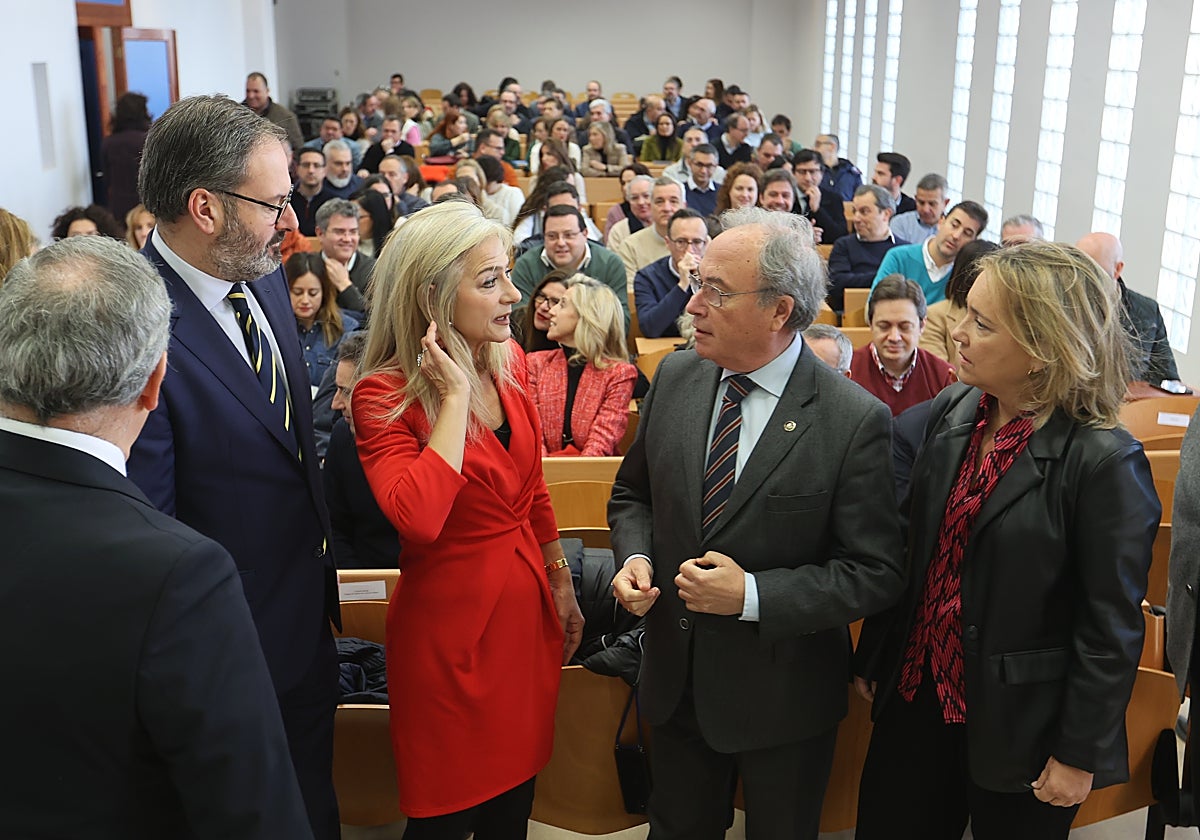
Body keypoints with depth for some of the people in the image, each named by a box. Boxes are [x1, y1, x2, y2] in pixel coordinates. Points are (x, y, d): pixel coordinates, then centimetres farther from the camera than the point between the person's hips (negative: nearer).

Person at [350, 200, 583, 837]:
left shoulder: (509, 361, 2)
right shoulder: (382, 395, -17)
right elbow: (419, 518, -34)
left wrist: (561, 584, 15)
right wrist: (455, 395, -27)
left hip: (528, 613, 6)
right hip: (452, 626, -6)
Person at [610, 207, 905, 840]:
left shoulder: (855, 420, -20)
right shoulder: (675, 379, -5)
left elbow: (877, 573, -17)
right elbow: (632, 494, 9)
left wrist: (753, 595, -25)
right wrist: (635, 557, -11)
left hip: (783, 694, -4)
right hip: (676, 680, 4)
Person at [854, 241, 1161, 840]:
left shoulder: (1103, 461, -21)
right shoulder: (949, 414, -3)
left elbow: (1111, 627, -15)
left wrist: (1080, 755, -10)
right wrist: (873, 659, 11)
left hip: (1018, 721, -5)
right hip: (917, 698, 6)